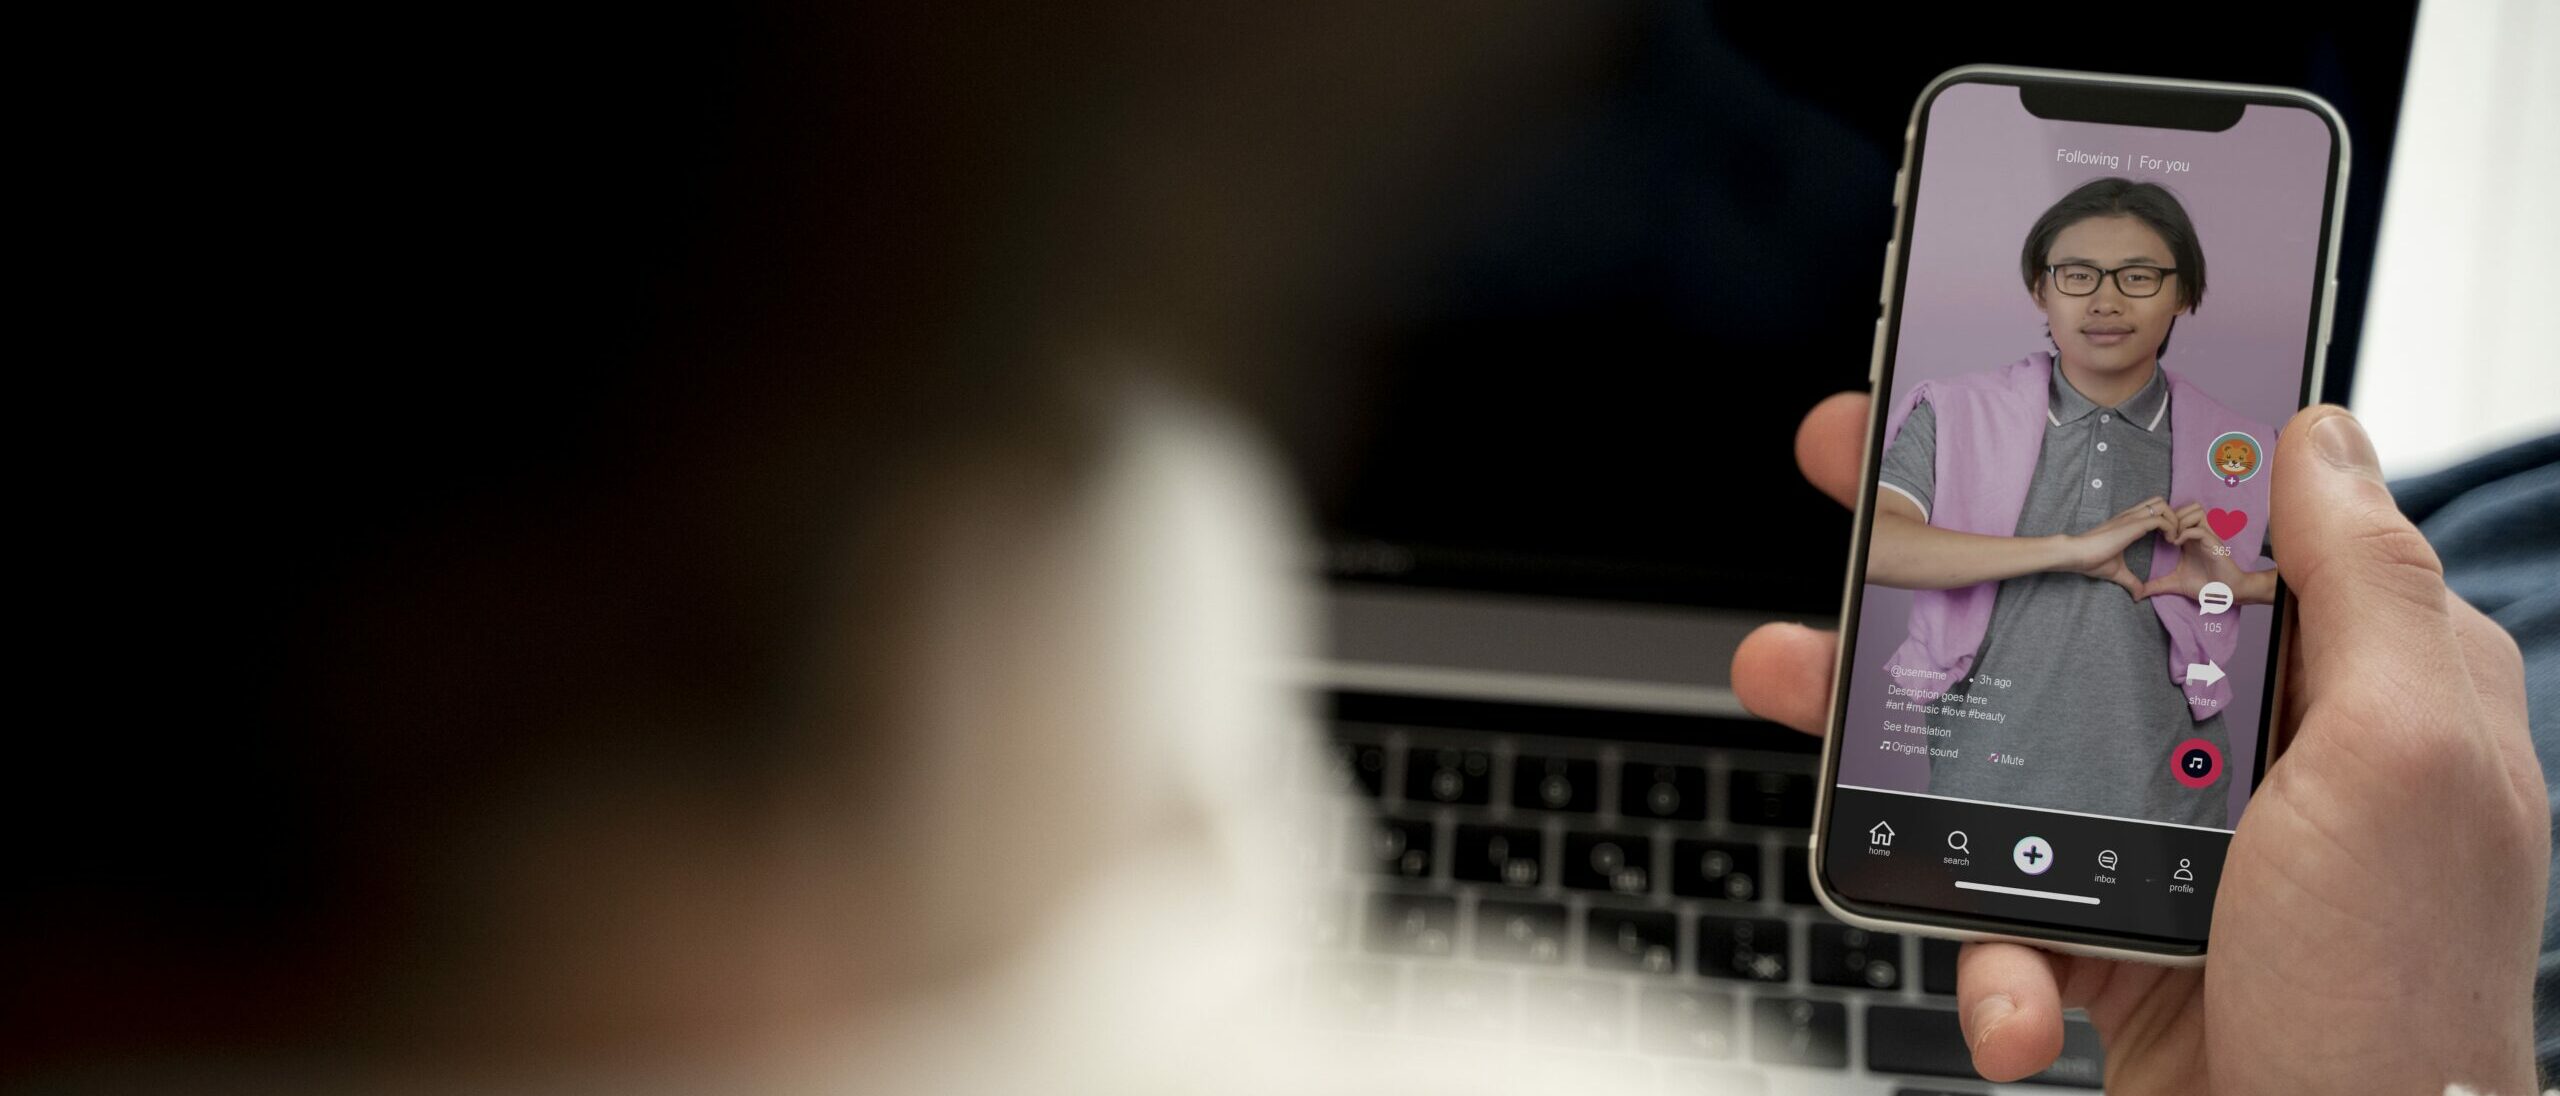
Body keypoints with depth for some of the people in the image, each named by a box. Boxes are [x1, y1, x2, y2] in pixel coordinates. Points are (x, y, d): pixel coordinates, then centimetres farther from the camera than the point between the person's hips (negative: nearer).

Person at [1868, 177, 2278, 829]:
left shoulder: (2239, 451, 5)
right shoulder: (1958, 415, 0)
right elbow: (1869, 546, -16)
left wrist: (2245, 584, -7)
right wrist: (2067, 549, -18)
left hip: (2162, 805, 1)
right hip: (1979, 797, -1)